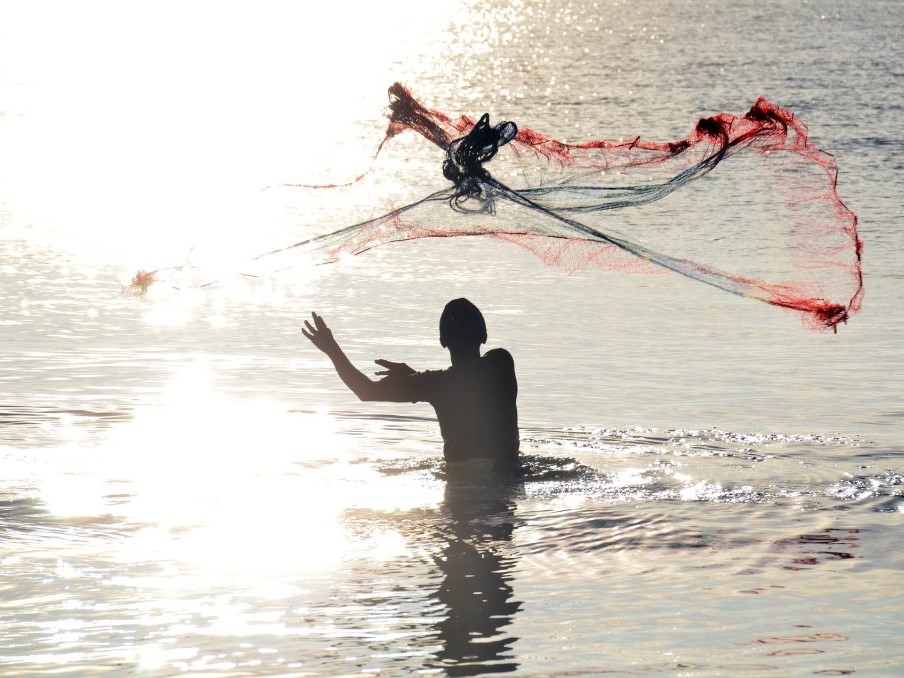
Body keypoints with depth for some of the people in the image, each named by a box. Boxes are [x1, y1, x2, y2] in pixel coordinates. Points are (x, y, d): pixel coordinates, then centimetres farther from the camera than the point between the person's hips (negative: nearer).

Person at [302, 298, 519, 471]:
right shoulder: (502, 362, -4)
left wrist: (331, 349, -1)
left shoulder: (436, 383, -15)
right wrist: (410, 375, 13)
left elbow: (367, 391, -10)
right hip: (508, 473, 4)